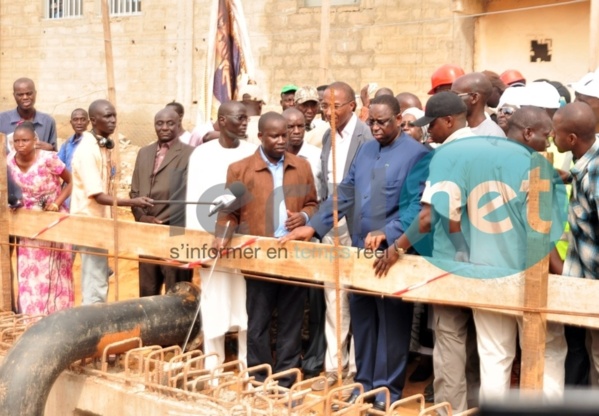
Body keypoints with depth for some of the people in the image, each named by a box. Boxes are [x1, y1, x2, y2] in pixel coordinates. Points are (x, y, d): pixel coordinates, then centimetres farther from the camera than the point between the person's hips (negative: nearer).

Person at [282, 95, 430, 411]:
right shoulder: (365, 150, 12)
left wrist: (387, 233, -30)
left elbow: (416, 206, -17)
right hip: (360, 249, 7)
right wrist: (313, 226, 3)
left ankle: (388, 388, 15)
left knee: (391, 322, 3)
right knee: (361, 318, 14)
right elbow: (344, 194, 12)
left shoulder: (416, 154, -9)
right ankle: (365, 381, 26)